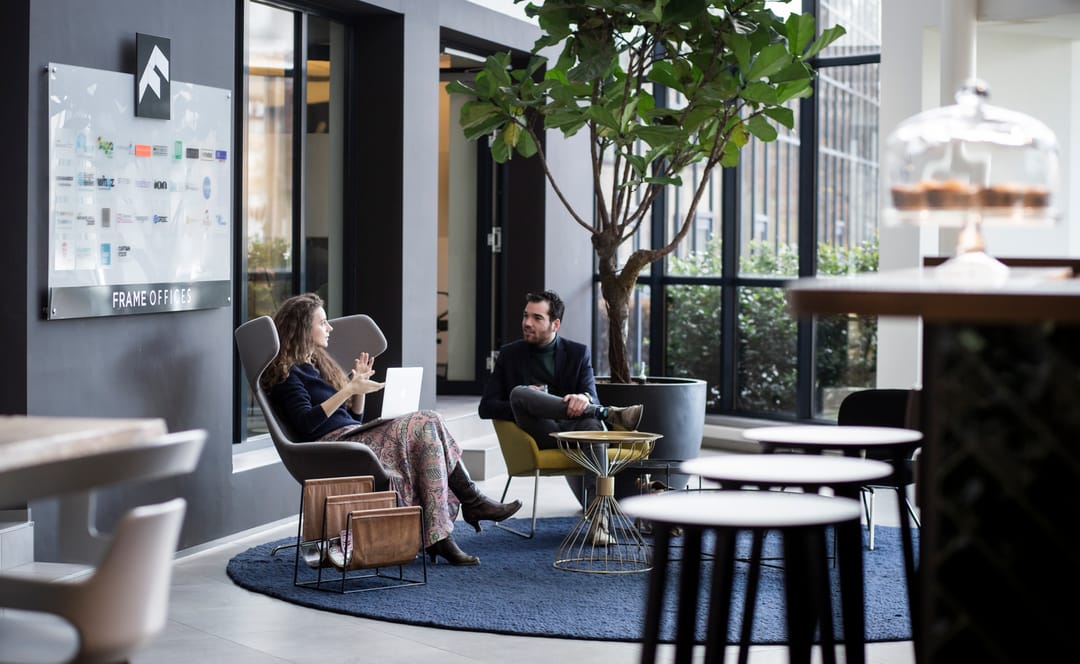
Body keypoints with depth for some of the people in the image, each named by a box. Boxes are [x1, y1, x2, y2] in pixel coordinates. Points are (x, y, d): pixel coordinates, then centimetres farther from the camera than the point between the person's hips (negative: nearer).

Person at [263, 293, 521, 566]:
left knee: (429, 423, -16)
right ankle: (472, 502, -14)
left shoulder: (316, 364, 26)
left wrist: (359, 382, 9)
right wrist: (348, 390, -18)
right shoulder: (288, 373, -1)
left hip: (355, 438, 9)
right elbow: (306, 423, -17)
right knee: (425, 426, -22)